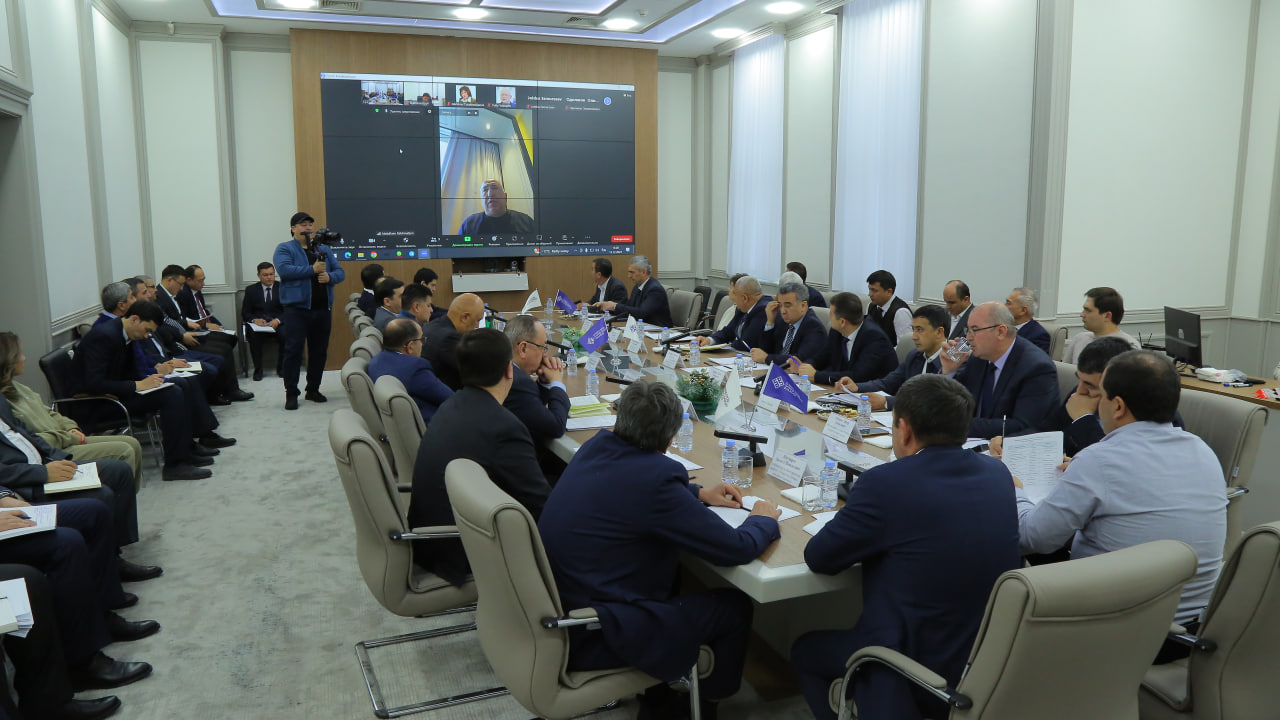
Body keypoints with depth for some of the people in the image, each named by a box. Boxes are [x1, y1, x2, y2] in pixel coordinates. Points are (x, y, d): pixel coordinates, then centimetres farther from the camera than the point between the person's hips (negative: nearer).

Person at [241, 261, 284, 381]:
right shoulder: (251, 290, 11)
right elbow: (244, 313, 7)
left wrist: (278, 320, -18)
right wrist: (254, 320, -16)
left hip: (277, 324, 0)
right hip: (257, 325, 0)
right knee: (253, 335, -33)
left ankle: (281, 367, -16)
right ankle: (258, 369, -20)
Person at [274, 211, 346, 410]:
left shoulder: (324, 249, 18)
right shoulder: (285, 249, 4)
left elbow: (340, 272, 13)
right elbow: (283, 269, -14)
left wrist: (329, 276, -10)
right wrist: (312, 270, -17)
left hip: (323, 308, 5)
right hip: (297, 307, -5)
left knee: (320, 350, 8)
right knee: (293, 350, -6)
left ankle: (313, 389, 19)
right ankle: (291, 393, 0)